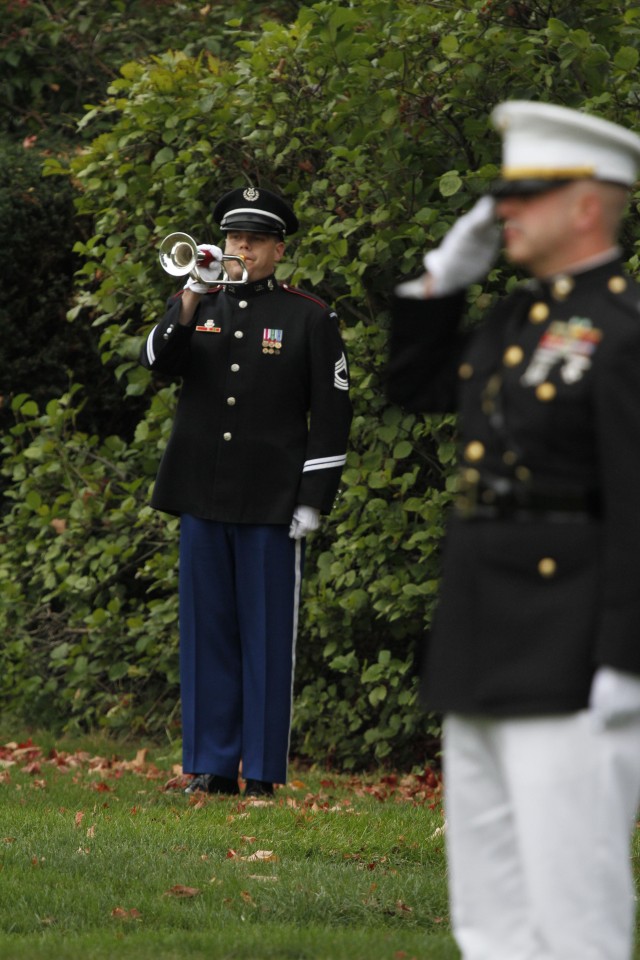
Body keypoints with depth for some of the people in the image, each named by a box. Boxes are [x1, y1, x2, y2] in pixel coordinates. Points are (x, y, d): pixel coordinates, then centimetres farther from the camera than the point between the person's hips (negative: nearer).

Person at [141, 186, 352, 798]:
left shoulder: (310, 318, 3)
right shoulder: (194, 305, 12)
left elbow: (331, 414, 0)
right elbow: (158, 360, -6)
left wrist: (313, 500, -6)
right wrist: (192, 302, -20)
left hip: (272, 504, -3)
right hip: (202, 496, 3)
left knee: (267, 635, -1)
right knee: (207, 632, 5)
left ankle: (263, 772, 2)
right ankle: (213, 766, 10)